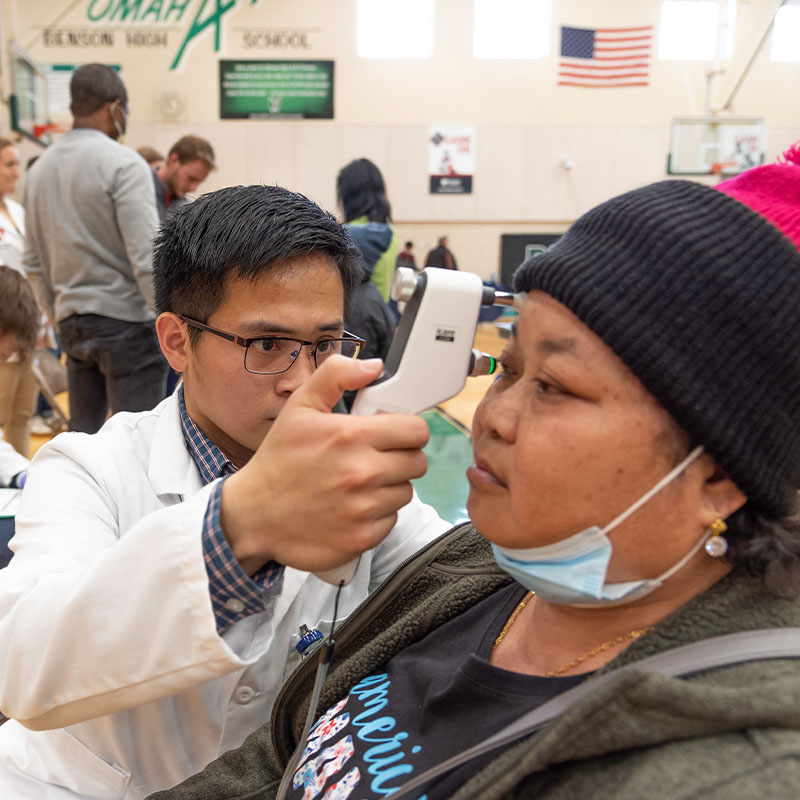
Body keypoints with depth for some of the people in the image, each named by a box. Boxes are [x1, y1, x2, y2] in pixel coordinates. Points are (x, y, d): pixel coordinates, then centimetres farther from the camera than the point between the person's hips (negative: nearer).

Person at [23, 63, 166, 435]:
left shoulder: (40, 168, 12)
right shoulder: (122, 163, -11)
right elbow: (147, 257, -18)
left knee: (82, 433, 16)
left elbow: (34, 262, 15)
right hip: (126, 321, -7)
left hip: (72, 323, 7)